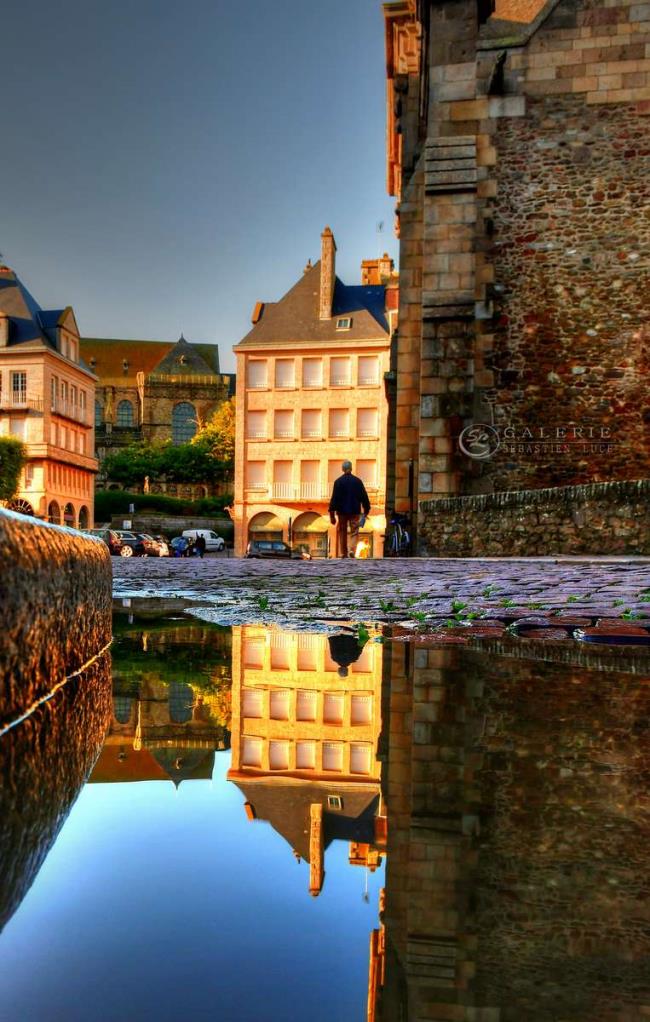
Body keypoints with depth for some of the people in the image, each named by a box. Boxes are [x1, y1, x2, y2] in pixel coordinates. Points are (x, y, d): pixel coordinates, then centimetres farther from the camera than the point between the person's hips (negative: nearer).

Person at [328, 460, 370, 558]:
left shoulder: (338, 481, -3)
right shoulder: (357, 481, 0)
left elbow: (334, 498, -5)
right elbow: (364, 497, 3)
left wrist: (332, 513, -3)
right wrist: (366, 510, 12)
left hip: (342, 511, 0)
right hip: (355, 511, 0)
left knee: (342, 532, 10)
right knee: (354, 532, 4)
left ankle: (343, 553, 12)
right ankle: (352, 549, -17)